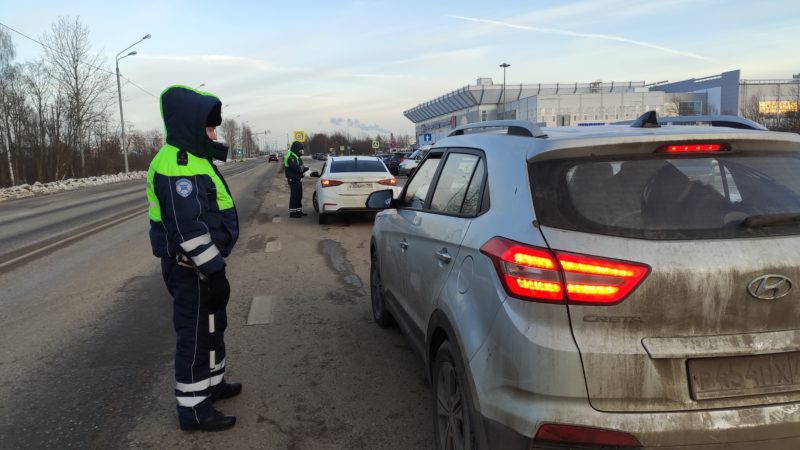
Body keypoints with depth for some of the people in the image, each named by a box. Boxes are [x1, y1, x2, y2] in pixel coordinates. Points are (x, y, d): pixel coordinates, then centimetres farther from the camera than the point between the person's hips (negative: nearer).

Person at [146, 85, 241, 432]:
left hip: (201, 265, 10)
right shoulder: (176, 163, -21)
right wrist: (214, 271, -24)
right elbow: (189, 227, -26)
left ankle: (213, 383, 38)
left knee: (212, 327, 22)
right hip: (192, 269, -10)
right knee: (196, 336, 0)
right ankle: (193, 409, 12)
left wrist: (215, 266, 23)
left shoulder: (193, 158, 13)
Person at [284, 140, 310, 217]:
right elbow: (296, 168, -27)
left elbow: (300, 167, 17)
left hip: (297, 179, 10)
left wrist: (304, 170, -4)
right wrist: (305, 169, -15)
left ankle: (299, 211, 22)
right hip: (293, 179, -10)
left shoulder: (296, 156, 17)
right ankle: (292, 213, -4)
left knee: (299, 195, 14)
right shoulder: (290, 157, -17)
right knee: (294, 195, -8)